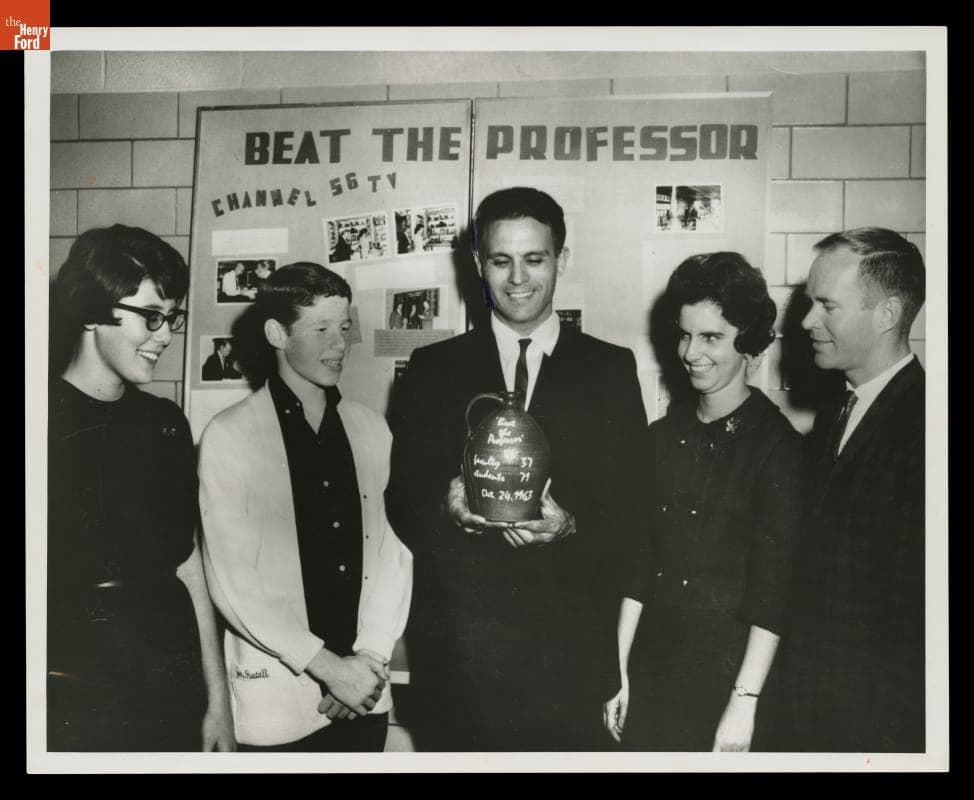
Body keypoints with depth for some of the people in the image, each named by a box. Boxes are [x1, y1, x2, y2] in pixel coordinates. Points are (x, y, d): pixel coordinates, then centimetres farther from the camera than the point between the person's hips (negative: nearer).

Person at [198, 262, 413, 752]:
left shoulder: (370, 428, 3)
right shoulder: (228, 436, -8)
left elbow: (393, 550, 3)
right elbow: (231, 582, -11)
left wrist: (370, 656, -7)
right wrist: (327, 666, -13)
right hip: (277, 701, -3)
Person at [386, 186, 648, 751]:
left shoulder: (611, 369, 4)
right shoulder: (432, 370, 5)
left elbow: (635, 508, 1)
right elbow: (401, 502, 3)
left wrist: (570, 525, -18)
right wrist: (447, 506, -18)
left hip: (572, 651, 0)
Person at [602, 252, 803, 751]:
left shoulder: (777, 444, -10)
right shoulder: (663, 436, 4)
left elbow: (773, 585, -12)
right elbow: (640, 562, 6)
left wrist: (745, 702, -14)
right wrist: (617, 669, 5)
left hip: (730, 670, -4)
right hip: (654, 667, 4)